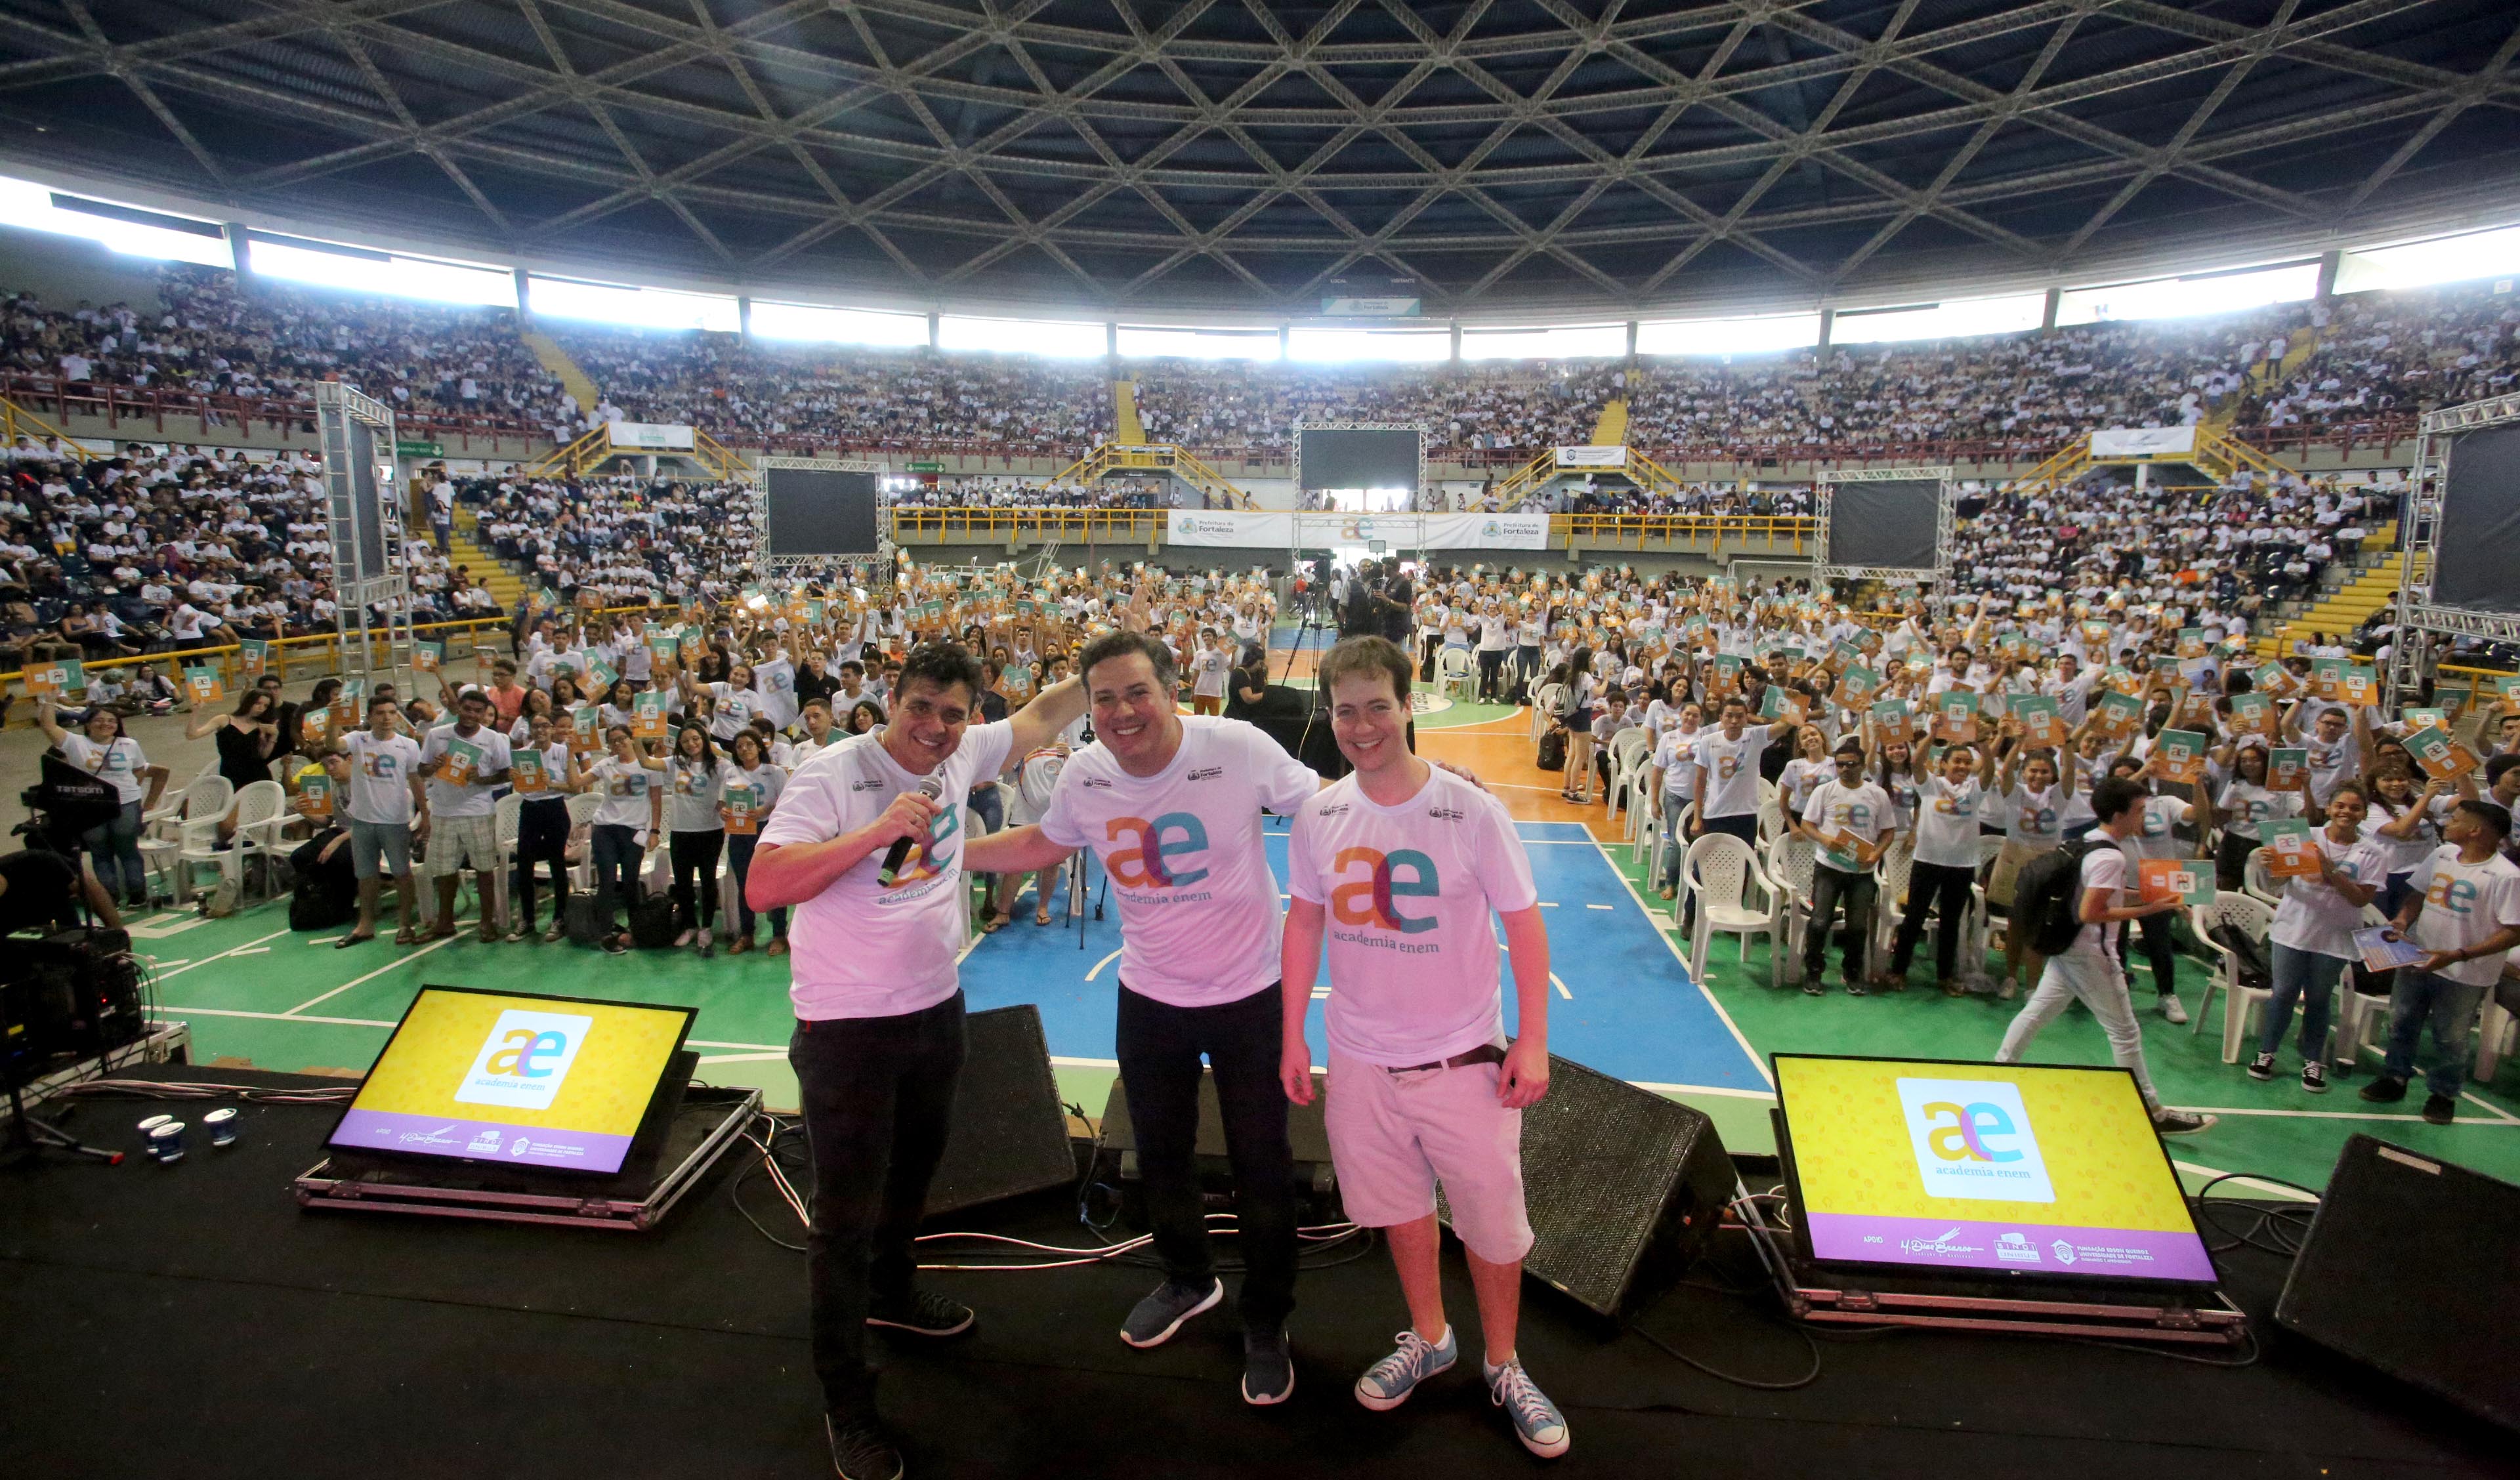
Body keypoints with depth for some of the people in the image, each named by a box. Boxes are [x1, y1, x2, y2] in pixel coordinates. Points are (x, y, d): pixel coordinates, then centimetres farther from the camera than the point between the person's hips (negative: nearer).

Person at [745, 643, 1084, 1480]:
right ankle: (846, 1404, 24)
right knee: (847, 1215, 6)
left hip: (936, 1009, 6)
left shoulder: (962, 757, -3)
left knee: (914, 1168, 26)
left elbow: (1042, 717, 13)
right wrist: (878, 830, -36)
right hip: (846, 1027, -6)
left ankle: (890, 1291, 54)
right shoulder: (832, 776, -20)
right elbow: (762, 887, -29)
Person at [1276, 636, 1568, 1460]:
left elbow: (1524, 923, -9)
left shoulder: (1470, 811, -16)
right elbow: (1304, 922, 5)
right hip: (1360, 1060, 3)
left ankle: (1503, 1366, 38)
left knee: (1493, 1221, 11)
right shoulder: (1317, 817, -5)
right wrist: (1292, 1037, 5)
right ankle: (1429, 1339, 46)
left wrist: (1533, 1041, -13)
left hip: (1464, 1059, -3)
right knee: (1400, 1207, 21)